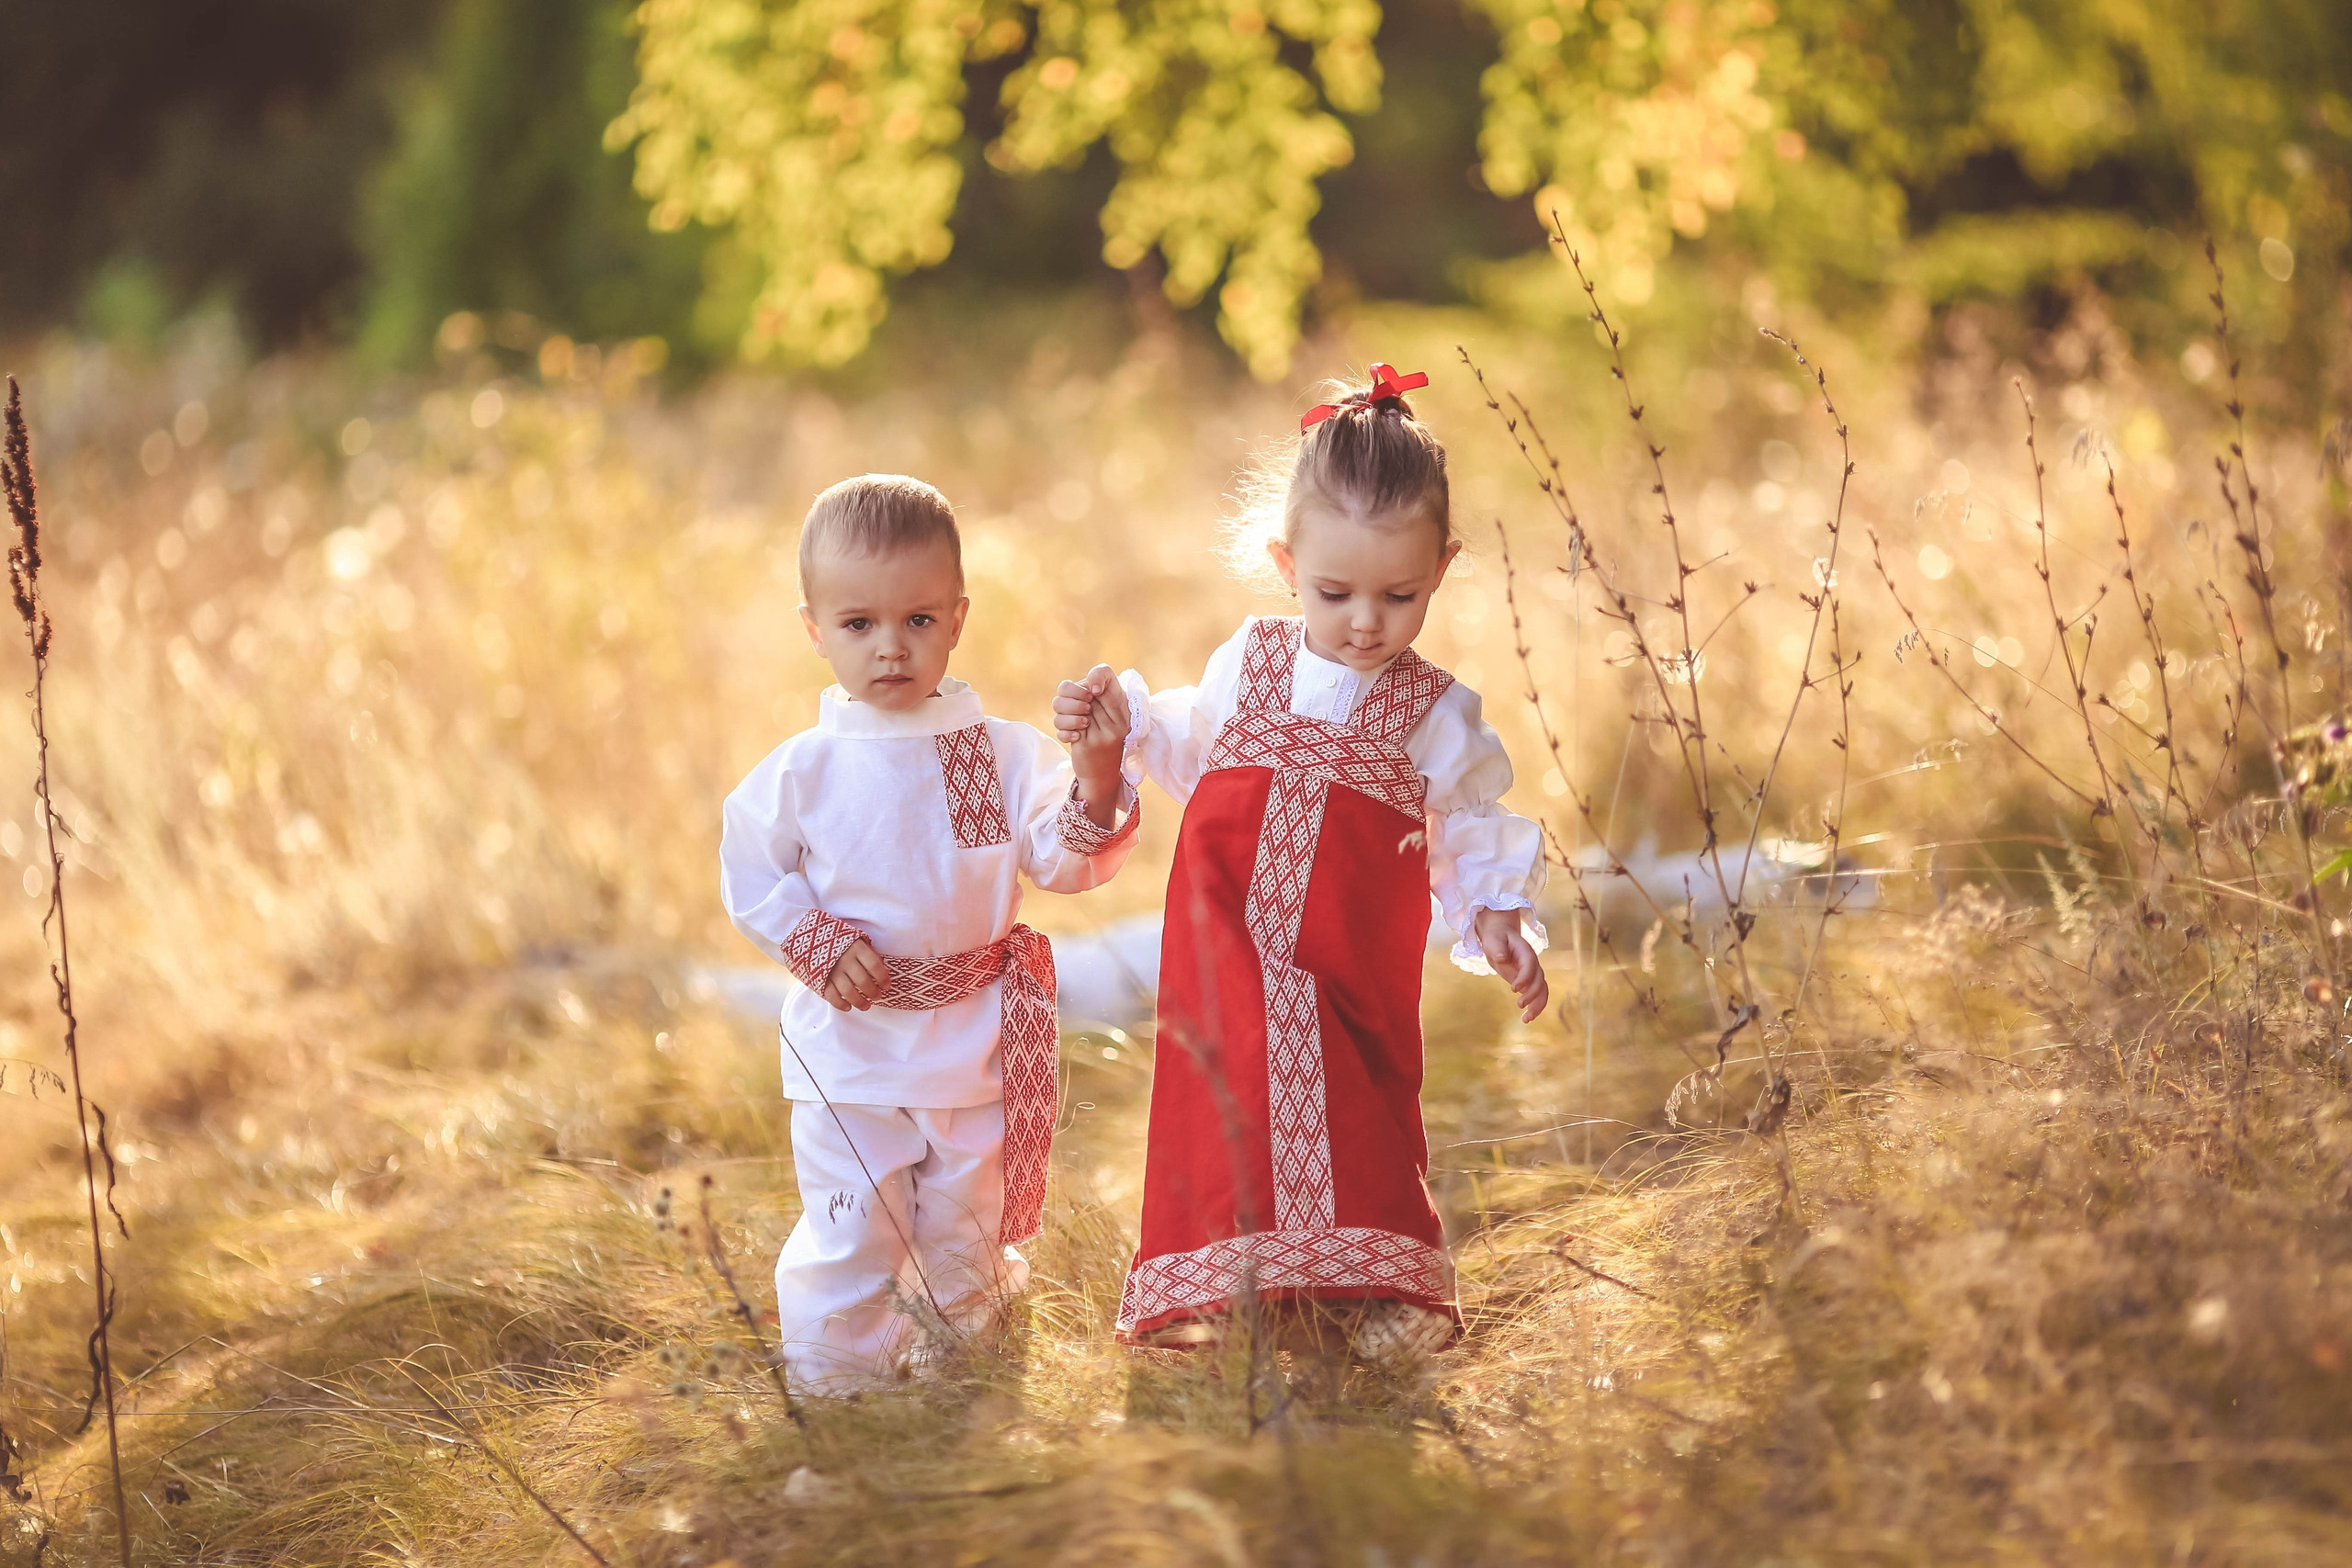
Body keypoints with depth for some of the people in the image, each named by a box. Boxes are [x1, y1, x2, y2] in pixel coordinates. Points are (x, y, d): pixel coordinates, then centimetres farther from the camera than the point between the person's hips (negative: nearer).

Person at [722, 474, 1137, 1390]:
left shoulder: (1003, 753, -5)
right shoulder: (803, 771, -7)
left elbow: (1063, 863, -10)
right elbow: (750, 878, 0)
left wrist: (1095, 785, -27)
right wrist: (818, 946, -14)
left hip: (974, 1039, 2)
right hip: (849, 1046, -2)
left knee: (963, 1220, 16)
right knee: (851, 1228, 0)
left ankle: (949, 1338, 37)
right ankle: (834, 1364, 17)